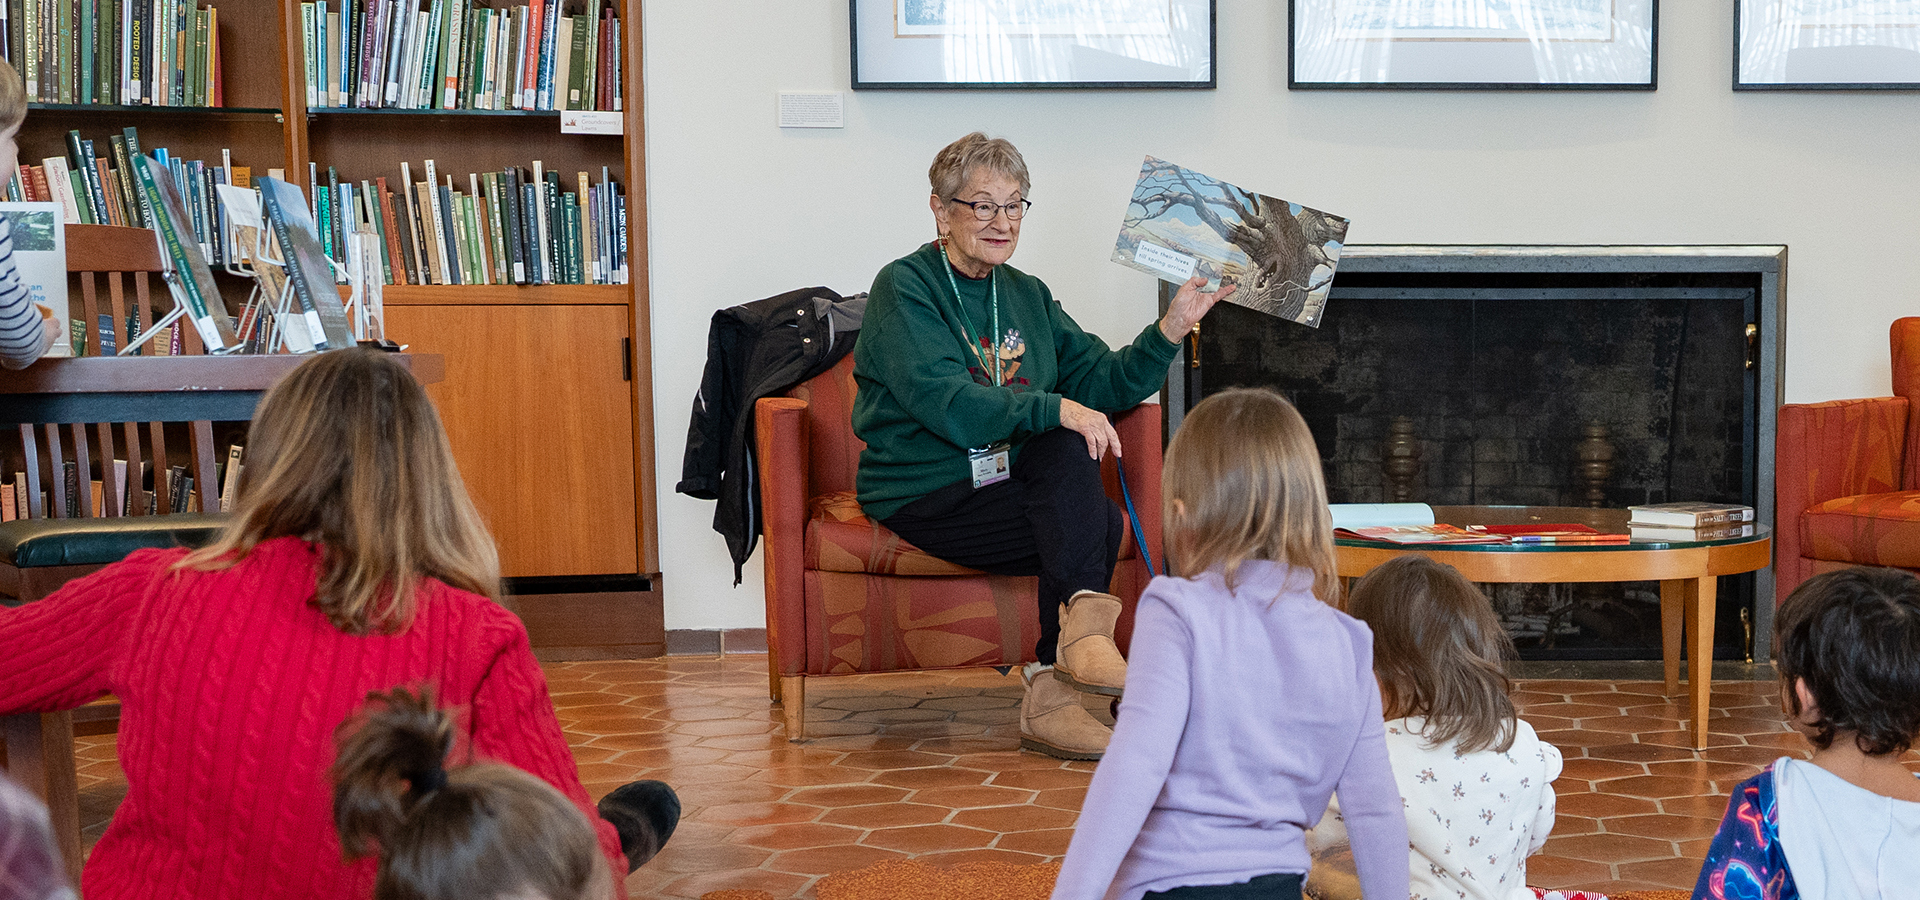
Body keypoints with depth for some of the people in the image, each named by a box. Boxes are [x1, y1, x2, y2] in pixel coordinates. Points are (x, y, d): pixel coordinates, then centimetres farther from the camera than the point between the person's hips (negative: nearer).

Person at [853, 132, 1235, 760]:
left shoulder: (1027, 296, 17)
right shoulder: (904, 288, -6)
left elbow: (1100, 383, 10)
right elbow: (946, 404, -20)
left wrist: (1171, 329, -4)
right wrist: (1055, 409, -29)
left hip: (1005, 483, 7)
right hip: (922, 494, -7)